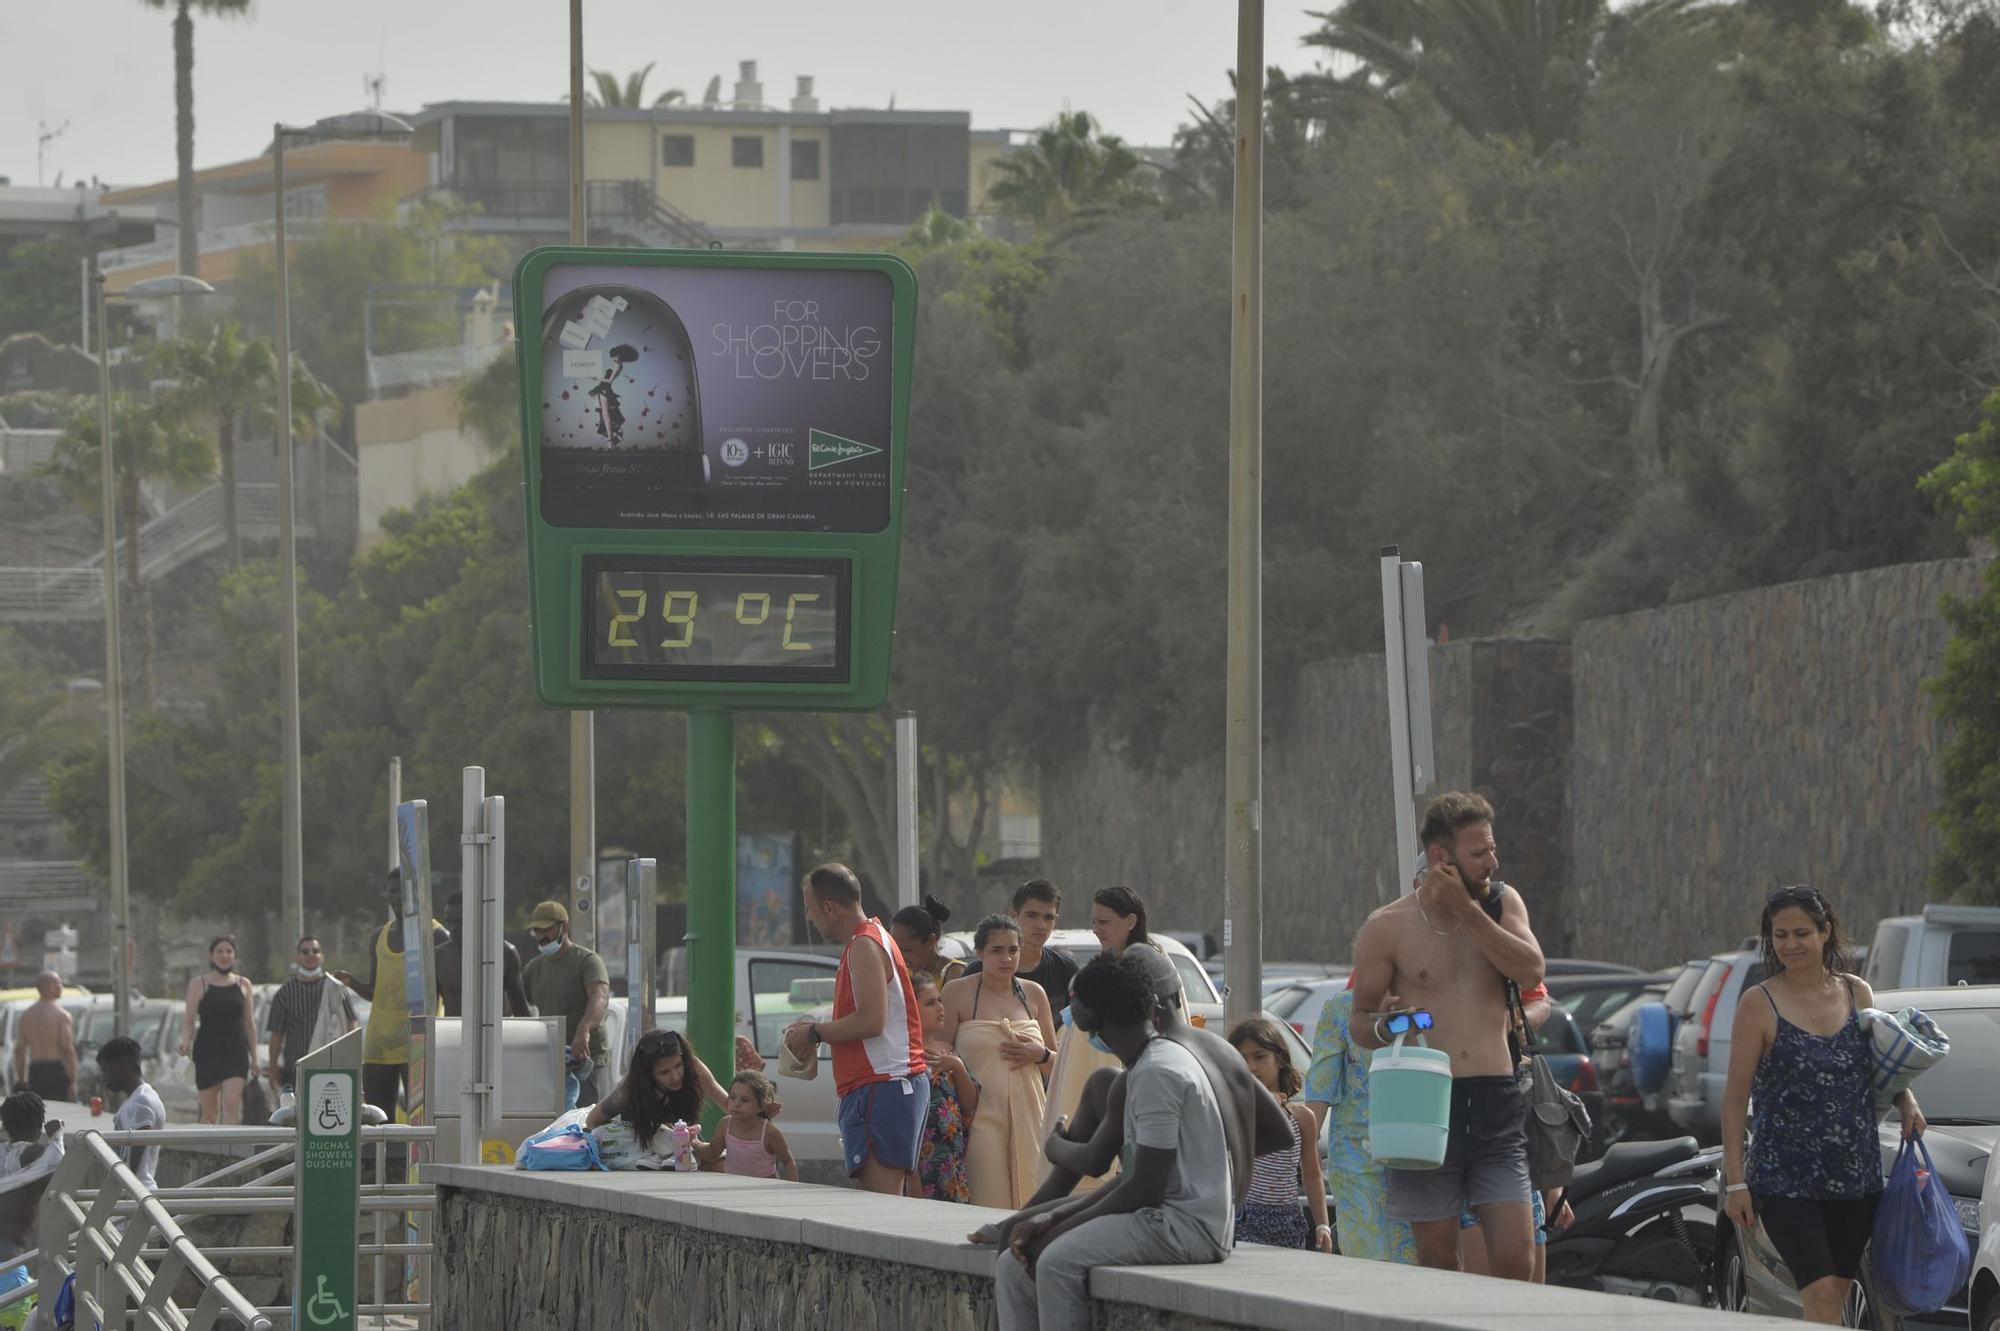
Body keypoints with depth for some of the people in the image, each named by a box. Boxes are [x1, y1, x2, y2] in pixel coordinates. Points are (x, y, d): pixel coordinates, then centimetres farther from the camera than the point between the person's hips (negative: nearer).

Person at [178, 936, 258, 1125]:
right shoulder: (198, 984, 5)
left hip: (236, 1052, 0)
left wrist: (254, 1058, 12)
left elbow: (250, 1023, 14)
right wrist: (185, 1041, -18)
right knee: (209, 1112, 4)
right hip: (208, 1051, 0)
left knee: (232, 1104, -15)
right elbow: (189, 1021, 2)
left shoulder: (243, 985, 10)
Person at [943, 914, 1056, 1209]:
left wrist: (1039, 1054, -2)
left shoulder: (1033, 994, 13)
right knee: (989, 1202, -14)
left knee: (1030, 1202, -3)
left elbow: (1057, 1063, 21)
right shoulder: (958, 992, 1)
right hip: (981, 1114, -4)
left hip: (1028, 1115, 4)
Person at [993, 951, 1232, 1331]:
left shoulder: (1157, 1072, -15)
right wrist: (1054, 1217, 8)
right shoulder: (1144, 1068, 18)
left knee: (1058, 1261, -29)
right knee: (1012, 1267, 1)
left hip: (1189, 1225, -10)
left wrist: (1063, 1228, -10)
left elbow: (1145, 1189, -18)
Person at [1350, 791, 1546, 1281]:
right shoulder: (1389, 927, 3)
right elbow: (1359, 1022, 10)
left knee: (1516, 1262, -7)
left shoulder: (1501, 903, 11)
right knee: (1437, 1266, 1)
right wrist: (1384, 1027, -13)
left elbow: (1530, 971, -7)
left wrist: (1469, 912, -11)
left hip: (1496, 1107, 2)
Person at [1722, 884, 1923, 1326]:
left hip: (1857, 1176, 5)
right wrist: (1735, 1181, -9)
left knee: (1835, 1301, 9)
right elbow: (1735, 1097, -4)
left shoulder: (1857, 993, 7)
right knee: (1821, 1297, -15)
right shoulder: (1759, 1006, -6)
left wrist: (1905, 1101, 1)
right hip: (1786, 1179, -5)